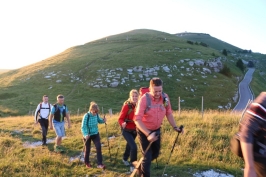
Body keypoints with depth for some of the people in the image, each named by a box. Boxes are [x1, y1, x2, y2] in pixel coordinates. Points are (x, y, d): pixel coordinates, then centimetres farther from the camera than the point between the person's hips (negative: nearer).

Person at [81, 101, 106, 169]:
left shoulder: (96, 115, -9)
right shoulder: (86, 116, -22)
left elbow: (99, 120, 10)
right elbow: (83, 126, -21)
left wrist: (103, 120, -13)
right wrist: (85, 134, -33)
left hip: (95, 134, 4)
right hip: (88, 135, -4)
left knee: (99, 147, -8)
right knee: (87, 149, 11)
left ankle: (100, 164, -2)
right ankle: (87, 163, 34)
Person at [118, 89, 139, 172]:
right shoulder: (126, 106, -19)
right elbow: (120, 119, -18)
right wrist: (122, 123, -38)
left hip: (134, 130, 5)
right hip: (127, 130, -5)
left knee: (130, 145, 23)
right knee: (134, 147, -17)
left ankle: (125, 159, 50)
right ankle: (132, 165, 1)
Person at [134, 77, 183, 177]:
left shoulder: (165, 97, -12)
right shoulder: (144, 99, -27)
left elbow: (169, 113, 1)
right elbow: (137, 119, -30)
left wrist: (174, 127, -8)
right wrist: (148, 134, -38)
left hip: (157, 130, 6)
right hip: (144, 131, -5)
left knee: (156, 153, 20)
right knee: (148, 156, -4)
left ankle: (141, 165, 47)